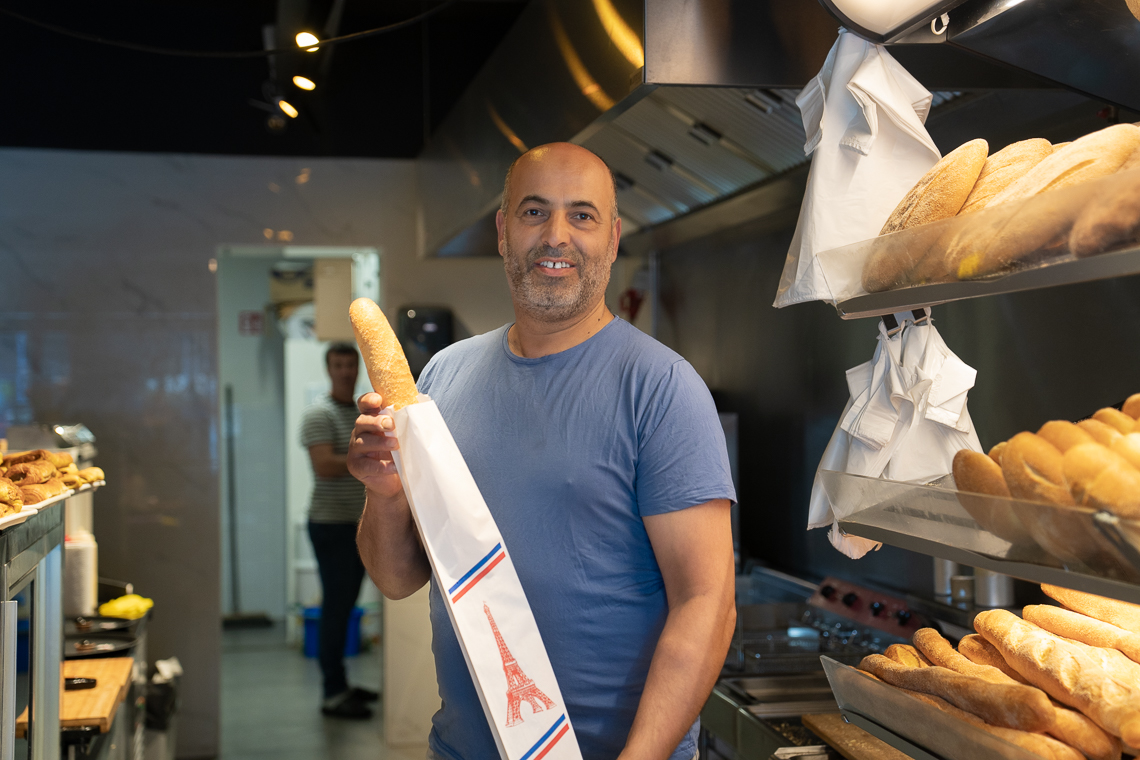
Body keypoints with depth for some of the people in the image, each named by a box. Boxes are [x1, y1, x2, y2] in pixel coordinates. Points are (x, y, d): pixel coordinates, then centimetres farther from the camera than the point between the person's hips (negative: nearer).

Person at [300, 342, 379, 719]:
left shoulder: (361, 412, 17)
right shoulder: (319, 414, -11)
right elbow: (325, 466, -23)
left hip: (357, 524, 8)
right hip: (332, 524, -8)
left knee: (345, 605, 13)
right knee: (335, 607, -5)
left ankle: (340, 684, 21)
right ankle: (333, 695, 0)